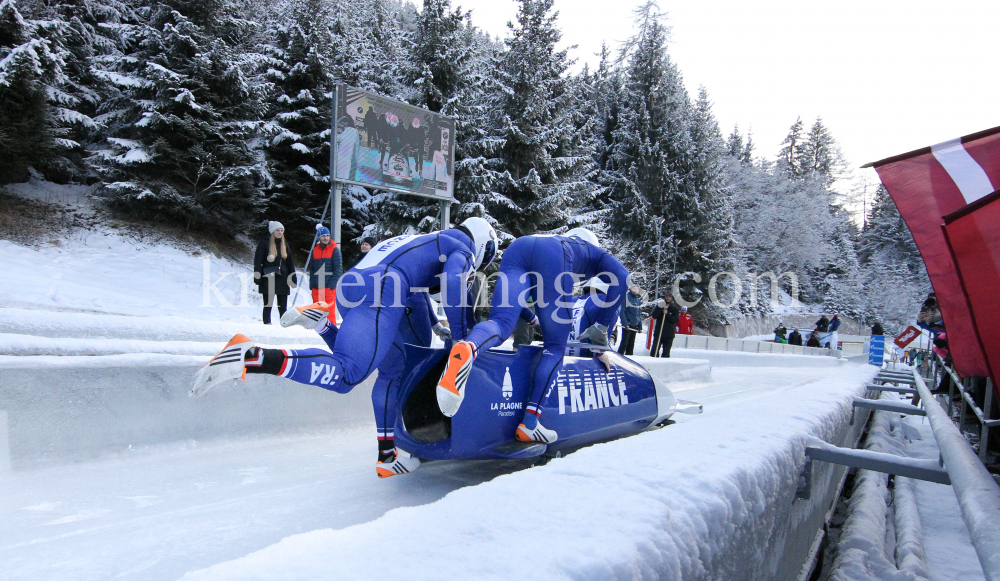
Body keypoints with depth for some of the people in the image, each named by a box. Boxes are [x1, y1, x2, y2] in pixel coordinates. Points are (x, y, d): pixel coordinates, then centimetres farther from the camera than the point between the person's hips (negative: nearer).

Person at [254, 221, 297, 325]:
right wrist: (257, 278, -12)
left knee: (283, 307, 6)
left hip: (282, 279, 4)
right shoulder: (264, 243, -2)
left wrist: (293, 278, 11)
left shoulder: (284, 245, 13)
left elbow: (290, 263, 16)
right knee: (268, 305, 2)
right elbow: (257, 261, -5)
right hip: (268, 280, -4)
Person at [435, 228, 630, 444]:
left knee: (499, 323, -14)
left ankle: (467, 348, -50)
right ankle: (529, 423, -9)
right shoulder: (596, 252, 36)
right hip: (552, 257, -4)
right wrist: (601, 328, 18)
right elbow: (621, 279, 15)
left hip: (516, 248, 4)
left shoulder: (558, 241, 47)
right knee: (555, 346, 3)